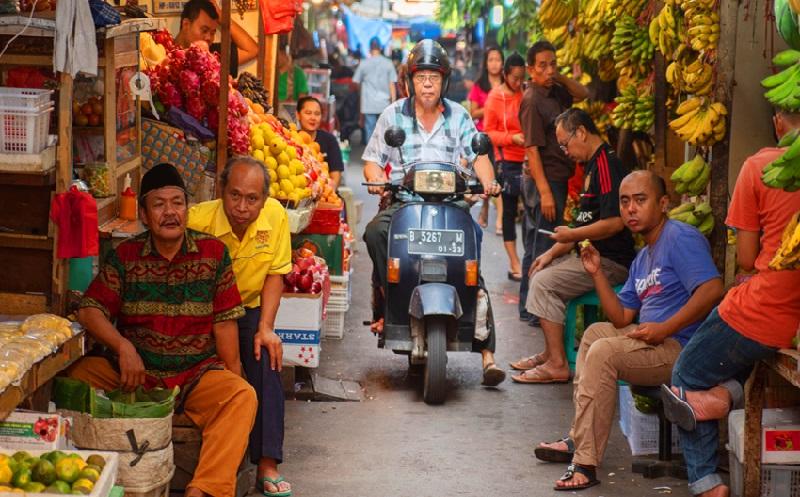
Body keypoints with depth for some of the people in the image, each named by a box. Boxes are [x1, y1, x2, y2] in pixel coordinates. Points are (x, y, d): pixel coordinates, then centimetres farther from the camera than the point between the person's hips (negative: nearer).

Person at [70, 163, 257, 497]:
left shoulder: (213, 253, 3)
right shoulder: (125, 256, 4)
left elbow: (224, 321, 2)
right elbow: (90, 310, -2)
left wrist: (233, 376, -5)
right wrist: (123, 346, -19)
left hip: (198, 372, -1)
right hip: (135, 370, 1)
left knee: (243, 397, -31)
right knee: (77, 377, -25)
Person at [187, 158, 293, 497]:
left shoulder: (275, 216, -12)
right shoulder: (199, 221, -23)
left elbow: (274, 274, -3)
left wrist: (266, 327, -12)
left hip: (247, 310, 3)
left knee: (268, 360, -20)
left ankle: (267, 465, -16)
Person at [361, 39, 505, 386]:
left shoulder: (459, 116, 13)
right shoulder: (393, 114, 10)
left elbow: (477, 154, 8)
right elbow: (372, 159, 10)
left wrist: (487, 182, -13)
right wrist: (377, 180, -13)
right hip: (402, 203, 0)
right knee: (375, 232, -34)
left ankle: (487, 354, -16)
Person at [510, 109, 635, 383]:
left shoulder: (607, 164, -17)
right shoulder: (593, 164, 17)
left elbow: (614, 222, -26)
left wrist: (572, 235, -15)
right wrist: (553, 252, 12)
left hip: (612, 262, -11)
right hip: (593, 254, 11)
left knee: (544, 283, -17)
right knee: (541, 274, 16)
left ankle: (557, 365, -14)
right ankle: (550, 353, 18)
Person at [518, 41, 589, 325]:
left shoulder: (553, 92, 9)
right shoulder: (532, 100, -15)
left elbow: (583, 94, 20)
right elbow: (532, 148, -19)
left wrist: (560, 77, 3)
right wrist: (545, 192, -23)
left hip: (556, 178, 9)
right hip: (544, 181, -9)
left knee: (535, 247, 15)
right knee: (544, 249, -6)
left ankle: (528, 307, 23)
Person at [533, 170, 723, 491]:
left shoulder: (681, 237, -11)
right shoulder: (643, 258, 20)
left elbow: (712, 290, -25)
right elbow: (621, 319, 17)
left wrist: (664, 328, -25)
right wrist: (597, 273, 8)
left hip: (682, 347, -11)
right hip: (655, 339, 11)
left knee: (604, 351, -26)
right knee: (594, 333, 23)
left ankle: (585, 464, -24)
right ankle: (579, 439, 16)